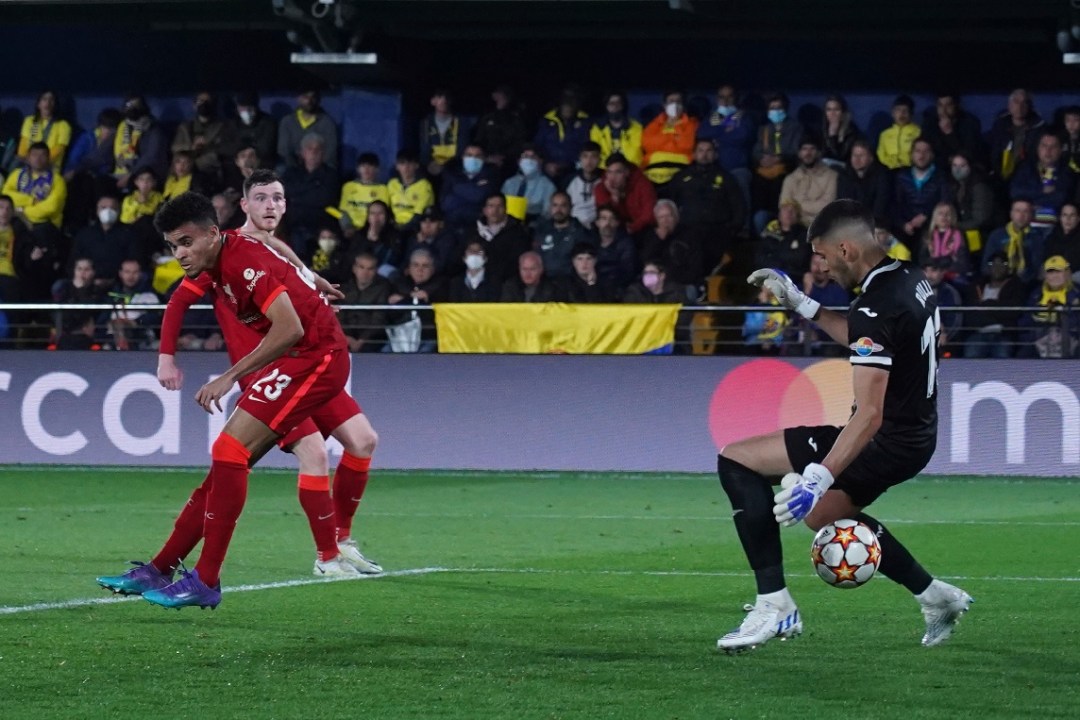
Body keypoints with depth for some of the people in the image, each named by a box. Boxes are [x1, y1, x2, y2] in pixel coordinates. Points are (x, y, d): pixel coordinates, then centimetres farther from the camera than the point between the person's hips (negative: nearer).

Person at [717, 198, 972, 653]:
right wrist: (803, 306, 23)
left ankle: (774, 605, -14)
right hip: (917, 435, 10)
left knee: (736, 461, -10)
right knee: (823, 513, 33)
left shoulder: (876, 308, -24)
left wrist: (819, 478, -38)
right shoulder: (910, 280, 5)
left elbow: (870, 415, -31)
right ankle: (934, 596, 34)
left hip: (886, 444, -10)